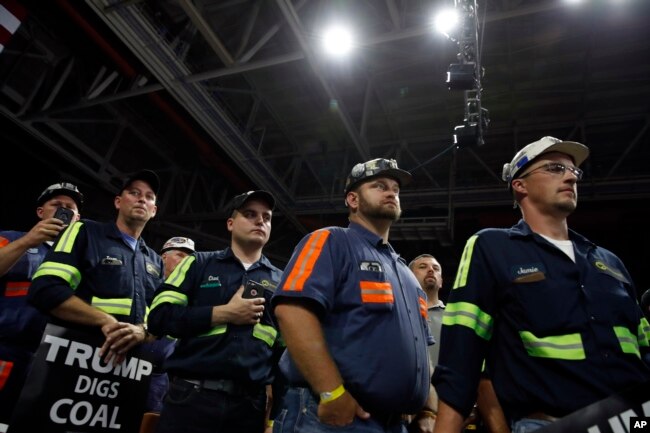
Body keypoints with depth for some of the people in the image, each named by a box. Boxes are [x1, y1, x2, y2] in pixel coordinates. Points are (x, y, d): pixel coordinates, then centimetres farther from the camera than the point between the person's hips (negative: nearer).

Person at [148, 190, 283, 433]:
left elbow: (286, 347, 11)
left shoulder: (280, 282, 10)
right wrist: (224, 313, -10)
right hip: (191, 396, -1)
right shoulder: (198, 264, 6)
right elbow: (159, 316, -3)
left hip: (251, 404, 2)